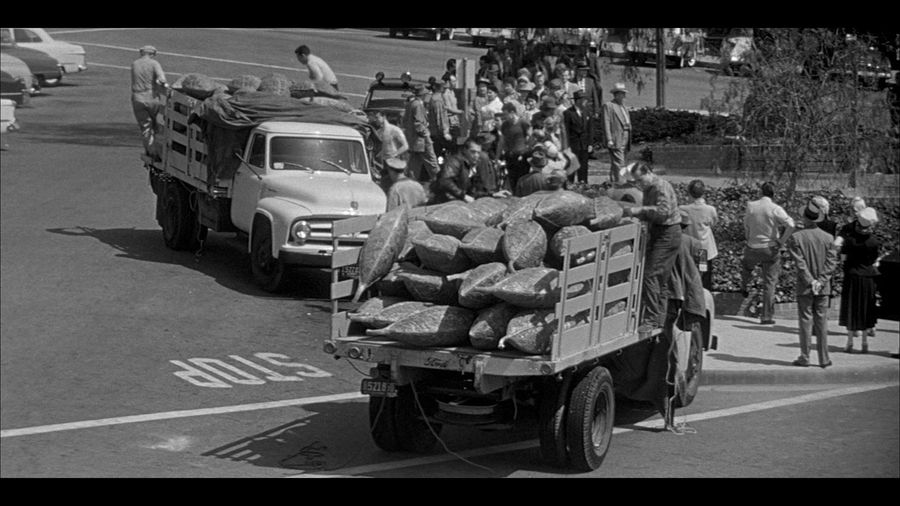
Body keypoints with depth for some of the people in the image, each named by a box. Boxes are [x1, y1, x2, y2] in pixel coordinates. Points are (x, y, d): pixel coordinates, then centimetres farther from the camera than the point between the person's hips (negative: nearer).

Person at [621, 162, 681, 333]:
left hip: (667, 235, -10)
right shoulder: (649, 189, 16)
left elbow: (664, 211, -28)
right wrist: (632, 212, 2)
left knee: (650, 274, -16)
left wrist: (640, 210, -27)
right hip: (656, 234, 10)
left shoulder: (661, 187, -15)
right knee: (659, 277, 14)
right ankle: (660, 317, 20)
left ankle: (652, 319, -16)